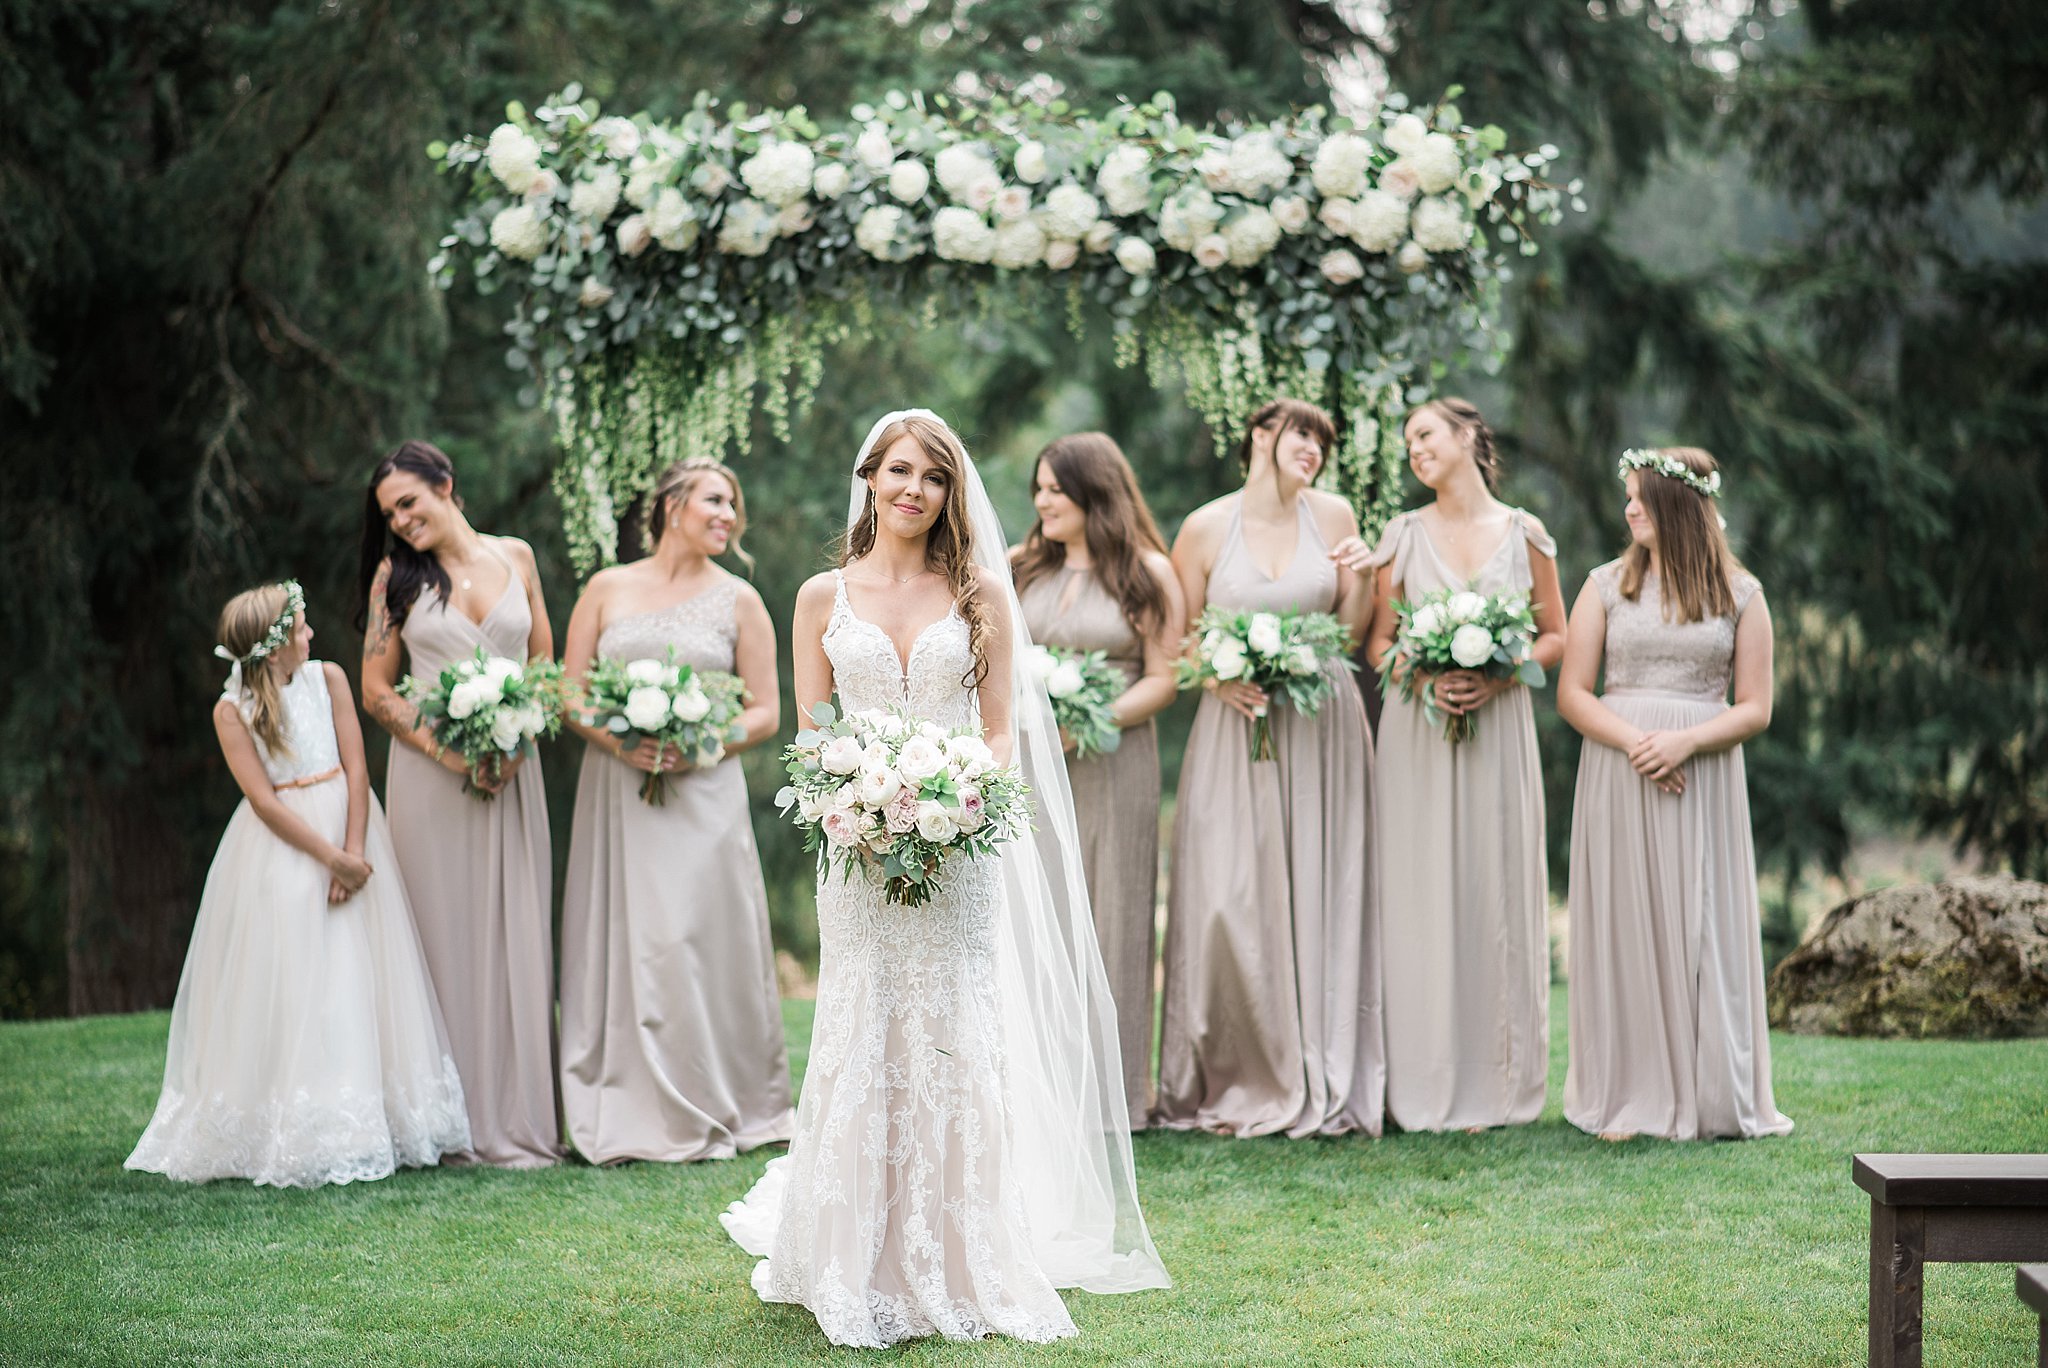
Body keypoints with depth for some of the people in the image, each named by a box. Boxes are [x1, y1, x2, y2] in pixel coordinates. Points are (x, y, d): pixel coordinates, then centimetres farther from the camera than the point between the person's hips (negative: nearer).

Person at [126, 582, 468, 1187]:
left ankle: (362, 1130, 8)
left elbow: (355, 769, -2)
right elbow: (265, 802, -11)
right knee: (287, 987, -5)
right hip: (281, 855, -3)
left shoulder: (327, 678, 2)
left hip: (347, 826, 3)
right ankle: (296, 1139, 0)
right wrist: (331, 858, -17)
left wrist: (354, 853, -12)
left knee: (354, 979, 2)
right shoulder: (232, 711, -6)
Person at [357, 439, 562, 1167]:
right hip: (432, 774, -2)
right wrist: (448, 752, -11)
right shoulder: (396, 575, 3)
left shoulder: (515, 557, 8)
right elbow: (376, 690, 2)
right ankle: (462, 1123, -1)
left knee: (517, 935, 1)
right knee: (448, 938, -3)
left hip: (511, 773, 2)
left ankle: (520, 1117, 6)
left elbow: (544, 664, 12)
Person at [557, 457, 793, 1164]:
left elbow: (765, 712, 6)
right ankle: (621, 1113, 3)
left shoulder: (738, 600, 8)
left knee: (697, 942, -7)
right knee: (615, 943, -2)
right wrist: (618, 742, -11)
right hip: (616, 791, 1)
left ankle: (705, 1115, 2)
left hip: (702, 793, -1)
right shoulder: (607, 589, 9)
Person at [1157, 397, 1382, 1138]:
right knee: (1231, 899, -6)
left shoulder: (1332, 516, 6)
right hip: (1237, 722, -2)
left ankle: (1321, 1085, 9)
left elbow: (1351, 626, 11)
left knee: (1318, 896, 1)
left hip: (1323, 723, 2)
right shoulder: (1206, 528, 1)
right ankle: (1236, 1085, 3)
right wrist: (1219, 679, -11)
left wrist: (1370, 576, -8)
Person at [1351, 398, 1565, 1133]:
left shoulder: (1523, 534, 5)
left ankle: (1496, 1084, 7)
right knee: (1422, 896, -3)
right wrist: (1427, 677, -13)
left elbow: (1556, 636, 8)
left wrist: (1499, 677, -10)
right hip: (1417, 728, 0)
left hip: (1498, 726, 0)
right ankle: (1426, 1088, 2)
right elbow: (1377, 644, 6)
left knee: (1497, 890, 0)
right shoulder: (1402, 535, 7)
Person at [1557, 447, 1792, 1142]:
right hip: (1617, 771, 1)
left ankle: (1712, 1097, 7)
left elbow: (1755, 708, 2)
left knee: (1705, 931, -1)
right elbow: (1572, 694, 3)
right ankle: (1629, 1099, 5)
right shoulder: (1607, 585, 7)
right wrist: (1635, 742, -13)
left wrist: (1684, 742, -15)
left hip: (1704, 780, 0)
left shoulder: (1740, 593, 5)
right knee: (1625, 928, -1)